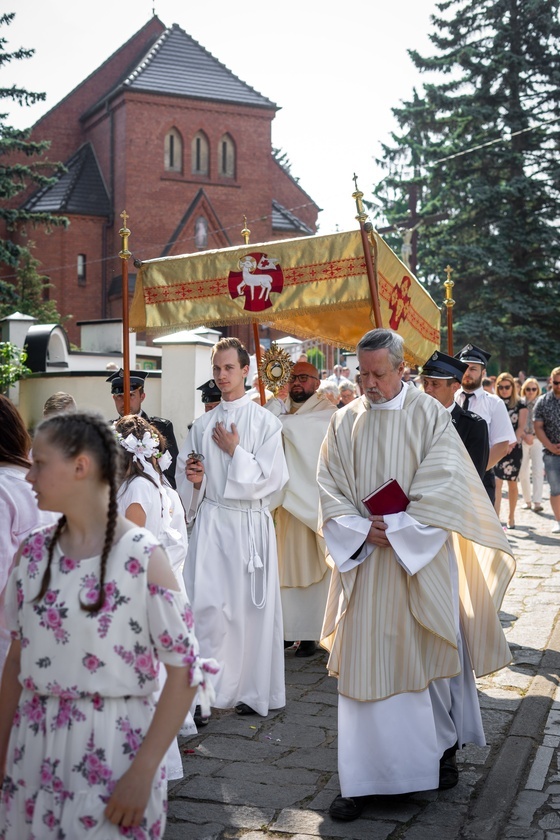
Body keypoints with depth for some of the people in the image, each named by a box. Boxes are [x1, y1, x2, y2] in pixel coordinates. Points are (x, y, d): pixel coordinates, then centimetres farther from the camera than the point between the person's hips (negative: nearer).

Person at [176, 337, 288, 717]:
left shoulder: (265, 421, -1)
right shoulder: (203, 424, 11)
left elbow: (273, 478, -7)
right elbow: (184, 474, 17)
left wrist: (234, 451, -8)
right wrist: (195, 479, -4)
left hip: (249, 523, -3)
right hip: (210, 522, 3)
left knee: (250, 606, 3)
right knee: (207, 605, -5)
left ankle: (253, 691, 16)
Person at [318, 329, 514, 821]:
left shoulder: (430, 415, -3)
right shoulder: (345, 421, 5)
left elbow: (443, 486, -10)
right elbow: (330, 488, 3)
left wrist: (396, 528, -14)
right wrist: (362, 528, -12)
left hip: (422, 560, -2)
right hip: (363, 560, 2)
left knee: (431, 654, 9)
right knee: (365, 665, 3)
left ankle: (445, 747, 33)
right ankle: (364, 779, 10)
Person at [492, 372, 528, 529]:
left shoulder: (520, 406, 4)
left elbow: (521, 428, -4)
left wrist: (511, 445, -16)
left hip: (513, 448, 0)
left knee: (512, 483, 11)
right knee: (496, 483, -12)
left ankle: (511, 518, 24)